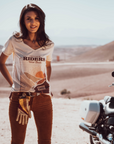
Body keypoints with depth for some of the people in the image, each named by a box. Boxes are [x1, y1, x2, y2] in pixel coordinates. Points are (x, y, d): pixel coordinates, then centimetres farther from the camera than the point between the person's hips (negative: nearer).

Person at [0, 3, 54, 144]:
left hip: (43, 97, 2)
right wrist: (12, 82, 2)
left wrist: (47, 84, 10)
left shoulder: (48, 45, 6)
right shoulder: (15, 41, -2)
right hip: (19, 96, -2)